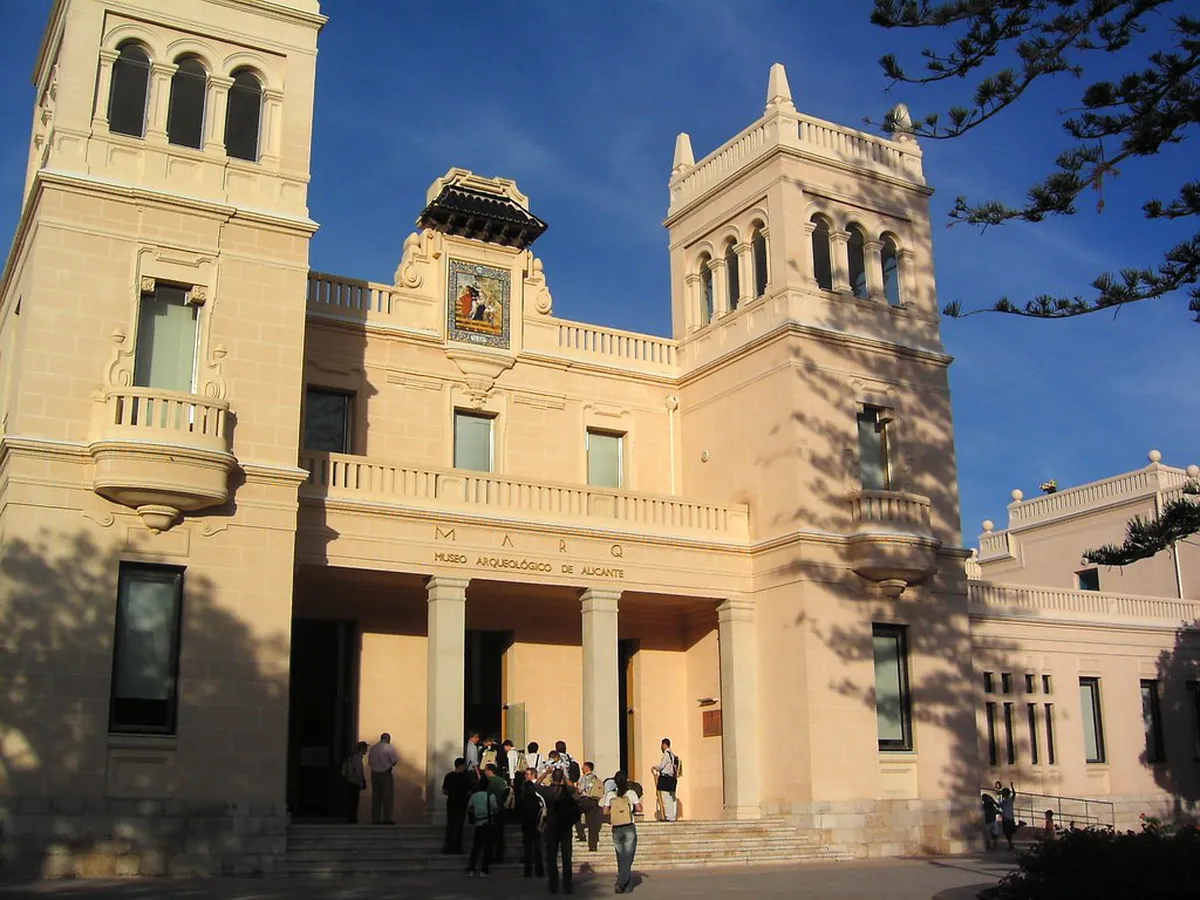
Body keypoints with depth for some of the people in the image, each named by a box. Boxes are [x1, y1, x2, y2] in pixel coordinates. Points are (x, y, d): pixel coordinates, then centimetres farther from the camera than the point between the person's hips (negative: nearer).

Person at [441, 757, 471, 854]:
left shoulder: (448, 776, -1)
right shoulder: (465, 777, -12)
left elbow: (444, 792, 0)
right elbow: (469, 792, -12)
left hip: (450, 805, 4)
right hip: (461, 805, -4)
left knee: (449, 826, 13)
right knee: (458, 827, 4)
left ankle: (447, 847, 14)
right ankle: (456, 847, 5)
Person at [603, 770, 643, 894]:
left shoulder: (610, 795, -1)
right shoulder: (631, 793, -6)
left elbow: (605, 811, -3)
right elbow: (639, 808, -10)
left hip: (616, 830, 2)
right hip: (629, 829, -2)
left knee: (621, 859, 12)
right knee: (628, 858, 2)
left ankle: (628, 885, 14)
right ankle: (620, 883, -14)